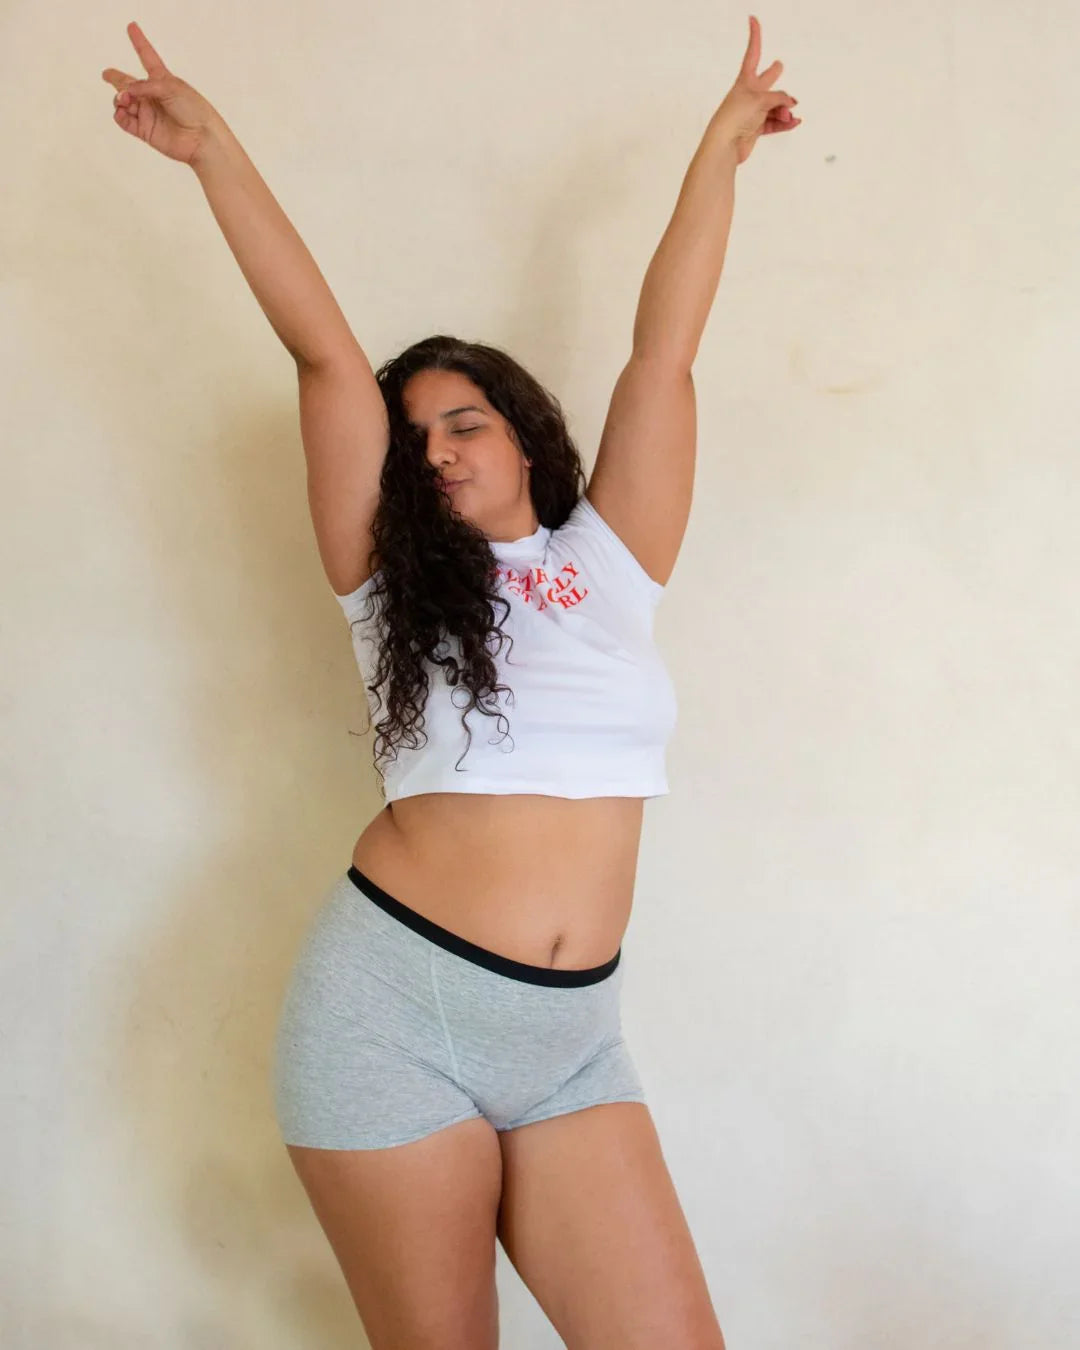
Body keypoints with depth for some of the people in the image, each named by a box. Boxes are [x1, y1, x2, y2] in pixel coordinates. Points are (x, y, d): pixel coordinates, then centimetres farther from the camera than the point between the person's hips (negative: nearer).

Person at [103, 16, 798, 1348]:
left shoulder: (612, 560, 10)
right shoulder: (395, 582, 6)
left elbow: (664, 350, 13)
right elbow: (325, 350, 1)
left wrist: (720, 149, 17)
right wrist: (214, 150, 5)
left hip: (572, 1038, 2)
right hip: (396, 1011, -2)